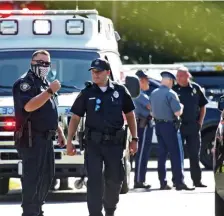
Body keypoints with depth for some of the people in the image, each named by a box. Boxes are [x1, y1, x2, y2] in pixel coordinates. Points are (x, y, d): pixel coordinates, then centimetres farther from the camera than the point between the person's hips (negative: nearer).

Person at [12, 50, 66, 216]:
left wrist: (60, 132, 27)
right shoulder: (25, 83, -8)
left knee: (47, 177, 14)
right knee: (32, 177, -13)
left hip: (46, 138, 10)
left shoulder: (45, 84, 22)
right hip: (31, 139, -10)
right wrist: (50, 91, -28)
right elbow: (29, 106, -26)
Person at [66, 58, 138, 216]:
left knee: (115, 179, 9)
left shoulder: (120, 91, 3)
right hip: (93, 143, -1)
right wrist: (69, 142, -1)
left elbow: (130, 115, 10)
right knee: (94, 180, -5)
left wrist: (134, 139, 6)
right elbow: (75, 118, 5)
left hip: (115, 143, 1)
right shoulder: (87, 93, 2)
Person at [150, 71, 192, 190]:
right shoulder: (170, 94, -15)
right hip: (168, 125, -7)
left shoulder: (154, 93, 8)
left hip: (158, 125, 7)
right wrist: (181, 106, 1)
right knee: (175, 154, -5)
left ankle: (163, 182, 9)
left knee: (162, 154, 10)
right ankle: (179, 182, -8)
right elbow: (177, 112, -18)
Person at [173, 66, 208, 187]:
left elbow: (202, 106, 12)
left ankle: (197, 180, 12)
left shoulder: (195, 88, 5)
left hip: (193, 126, 2)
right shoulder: (173, 90, -1)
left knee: (195, 155, 6)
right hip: (178, 127, -2)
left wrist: (200, 122, 3)